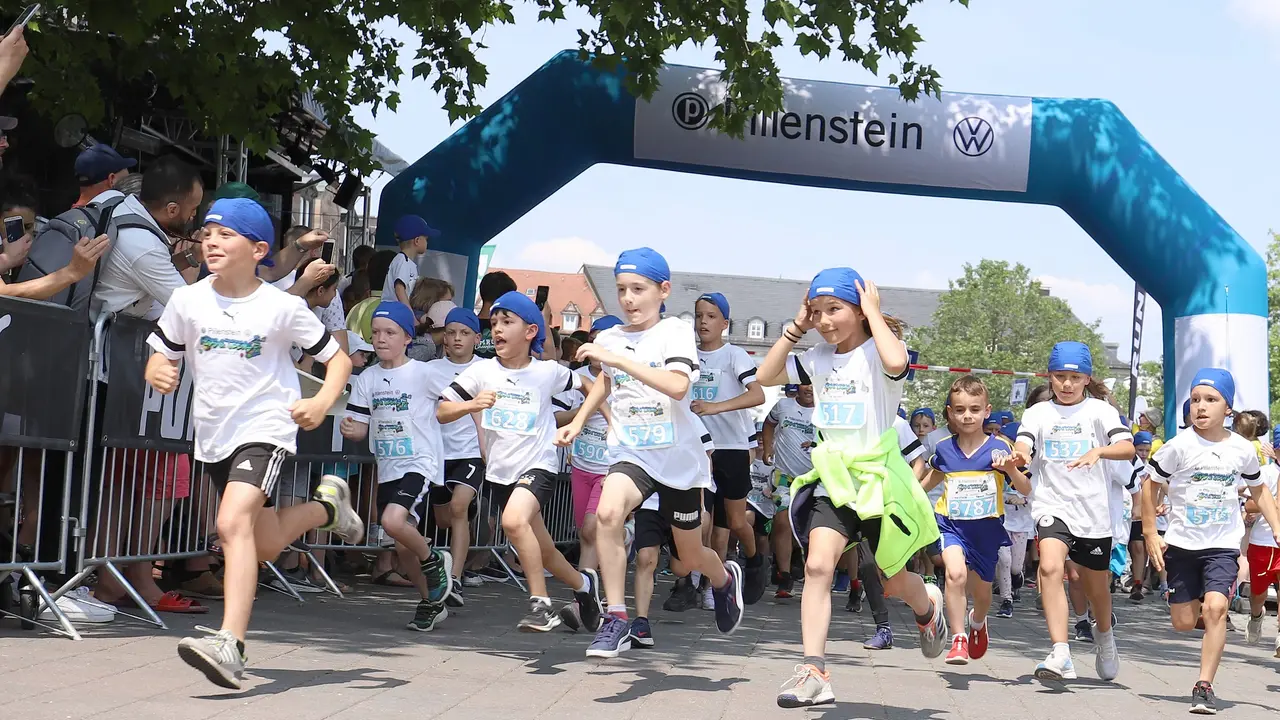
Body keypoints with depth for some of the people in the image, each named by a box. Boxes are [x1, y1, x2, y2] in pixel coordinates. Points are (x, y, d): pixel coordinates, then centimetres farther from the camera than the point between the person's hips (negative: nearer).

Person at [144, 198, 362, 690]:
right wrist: (158, 373, -13)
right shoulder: (187, 300, -1)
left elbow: (338, 358, 1)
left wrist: (322, 403, -17)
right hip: (213, 432, 5)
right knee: (264, 545, 16)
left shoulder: (283, 308, -8)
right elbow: (162, 353, 11)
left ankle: (229, 643, -30)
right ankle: (326, 506, 46)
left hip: (265, 427, -5)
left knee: (233, 523, -27)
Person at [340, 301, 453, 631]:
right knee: (402, 546, 9)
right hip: (387, 468, 6)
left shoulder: (423, 373, -9)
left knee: (393, 521, -28)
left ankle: (434, 561, 0)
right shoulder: (367, 378, 5)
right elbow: (360, 428, 6)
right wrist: (350, 429, -17)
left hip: (420, 463, -6)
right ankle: (431, 602, 28)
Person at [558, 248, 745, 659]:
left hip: (679, 458, -2)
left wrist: (616, 359, -32)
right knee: (608, 511, -32)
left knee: (691, 556, 14)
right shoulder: (609, 340, 2)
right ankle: (616, 620, -24)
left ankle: (725, 579, 52)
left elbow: (678, 385, -31)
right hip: (630, 453, 2)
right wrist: (579, 421, 15)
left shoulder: (675, 332, -12)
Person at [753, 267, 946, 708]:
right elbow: (766, 376, 7)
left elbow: (896, 362, -36)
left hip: (880, 478, -4)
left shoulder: (878, 350, -12)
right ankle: (814, 674, -19)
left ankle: (928, 608, 50)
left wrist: (874, 311, -22)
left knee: (893, 581, 13)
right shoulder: (818, 357, 6)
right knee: (817, 566, -18)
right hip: (834, 478, 4)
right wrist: (796, 327, 1)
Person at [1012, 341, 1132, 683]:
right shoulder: (1038, 413, 6)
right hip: (1052, 504, 0)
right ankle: (1061, 655, -29)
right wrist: (1020, 456, -34)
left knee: (1096, 585, 13)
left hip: (1093, 509, 0)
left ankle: (1104, 637, 46)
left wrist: (1098, 451, -32)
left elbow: (1127, 448, -12)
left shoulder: (1100, 410, 2)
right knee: (1050, 567, -26)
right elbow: (1022, 447, -10)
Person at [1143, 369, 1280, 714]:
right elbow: (1150, 484, 1)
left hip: (1223, 546, 0)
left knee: (1215, 608, -22)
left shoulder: (1243, 450, -3)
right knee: (1183, 624, 5)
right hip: (1181, 543, 0)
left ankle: (1204, 686, -13)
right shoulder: (1180, 446, -9)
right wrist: (1150, 534, -2)